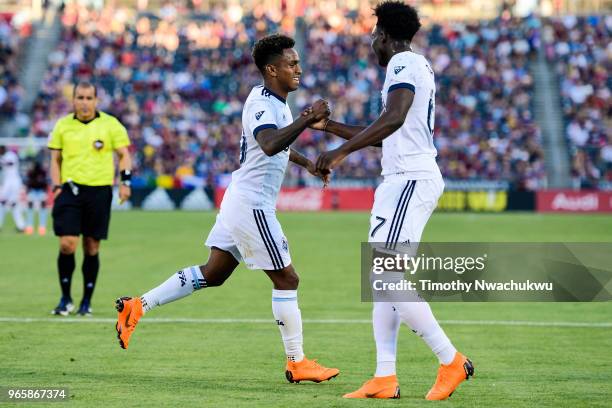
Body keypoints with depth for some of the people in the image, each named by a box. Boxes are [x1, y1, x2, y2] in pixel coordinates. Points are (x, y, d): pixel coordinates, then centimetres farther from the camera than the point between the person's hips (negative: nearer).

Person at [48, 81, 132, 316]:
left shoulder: (110, 125, 3)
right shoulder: (63, 125, 8)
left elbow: (124, 155, 7)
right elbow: (56, 159, 13)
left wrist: (125, 182, -5)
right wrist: (57, 186, 2)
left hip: (99, 190, -1)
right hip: (70, 189, 1)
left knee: (91, 248, 2)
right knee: (67, 244, -10)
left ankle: (86, 302, 14)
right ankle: (65, 299, 5)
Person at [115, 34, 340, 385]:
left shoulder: (276, 102, 12)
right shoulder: (263, 105, -19)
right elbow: (269, 145, -40)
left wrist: (306, 163, 38)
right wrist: (307, 120, -42)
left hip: (240, 199, 10)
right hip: (253, 206, -10)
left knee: (213, 273, 14)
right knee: (287, 279, -3)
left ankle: (138, 306, 15)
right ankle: (297, 363, 2)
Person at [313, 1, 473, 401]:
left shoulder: (403, 64, -9)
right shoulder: (418, 66, 23)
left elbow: (393, 119, -28)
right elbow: (387, 136, 32)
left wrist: (341, 152, -28)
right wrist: (328, 125, 34)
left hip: (409, 180, -10)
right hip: (408, 179, 10)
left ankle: (451, 361, -11)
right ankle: (385, 379, 6)